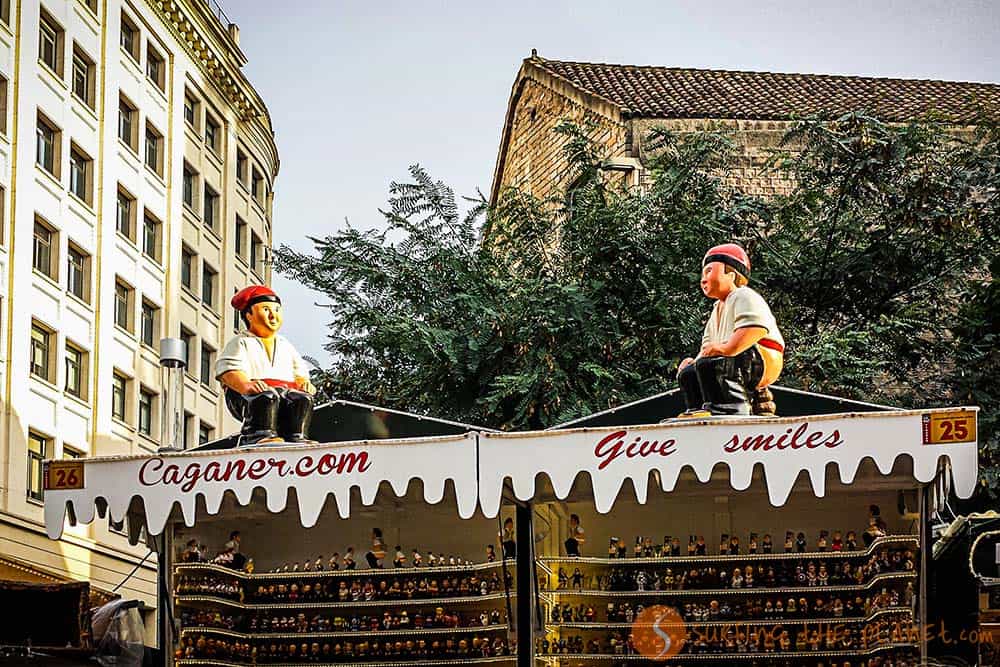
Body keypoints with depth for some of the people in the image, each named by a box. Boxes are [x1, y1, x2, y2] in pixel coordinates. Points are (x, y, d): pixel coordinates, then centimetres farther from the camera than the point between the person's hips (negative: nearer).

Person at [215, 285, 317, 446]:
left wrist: (304, 383, -2)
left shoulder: (285, 346, 32)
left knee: (303, 398, -27)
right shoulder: (241, 342, 13)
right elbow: (229, 371, -4)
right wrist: (245, 385, -26)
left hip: (285, 392, 5)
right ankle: (261, 435, -48)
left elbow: (299, 372, 25)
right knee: (267, 396, -38)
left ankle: (296, 438, -37)